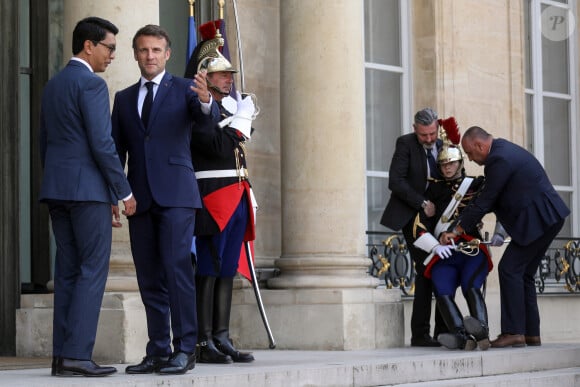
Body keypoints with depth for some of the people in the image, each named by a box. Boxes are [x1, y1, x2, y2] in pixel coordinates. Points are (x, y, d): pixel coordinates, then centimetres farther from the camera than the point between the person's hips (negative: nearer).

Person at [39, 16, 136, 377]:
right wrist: (125, 191, -9)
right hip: (88, 188, -8)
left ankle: (63, 356, 6)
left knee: (68, 272, 8)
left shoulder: (52, 86, 17)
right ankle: (77, 353, -11)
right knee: (93, 270, -6)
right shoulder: (92, 84, -10)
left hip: (56, 188, 8)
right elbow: (102, 144, -15)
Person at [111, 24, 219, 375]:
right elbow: (116, 150, 15)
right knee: (149, 277, 6)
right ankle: (158, 352, 11)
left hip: (175, 193, -4)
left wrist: (206, 102, -35)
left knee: (177, 267, -12)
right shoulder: (124, 98, 17)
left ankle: (185, 349, -9)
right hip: (140, 197, 4)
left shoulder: (185, 89, 6)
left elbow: (207, 121, -12)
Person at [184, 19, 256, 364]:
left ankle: (222, 339, 11)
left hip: (237, 200, 9)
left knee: (227, 272, 8)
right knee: (207, 272, -7)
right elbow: (220, 147, -21)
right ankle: (203, 343, -4)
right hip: (212, 200, -9)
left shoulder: (230, 108, 20)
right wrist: (243, 117, -10)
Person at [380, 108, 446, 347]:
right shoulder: (405, 144, -7)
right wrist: (422, 203, -23)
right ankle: (420, 334, -8)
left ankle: (443, 331, 6)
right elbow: (396, 181, -16)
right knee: (425, 271, -13)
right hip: (413, 216, -5)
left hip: (438, 215, 5)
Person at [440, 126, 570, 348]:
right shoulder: (502, 149, 14)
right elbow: (490, 197, 20)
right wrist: (465, 220, 12)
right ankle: (531, 334, 13)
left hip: (538, 219, -11)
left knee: (509, 269, -11)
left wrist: (457, 230, -8)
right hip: (547, 218, 11)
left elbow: (485, 201, -16)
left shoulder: (500, 159, -18)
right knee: (522, 273, 12)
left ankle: (513, 332, -13)